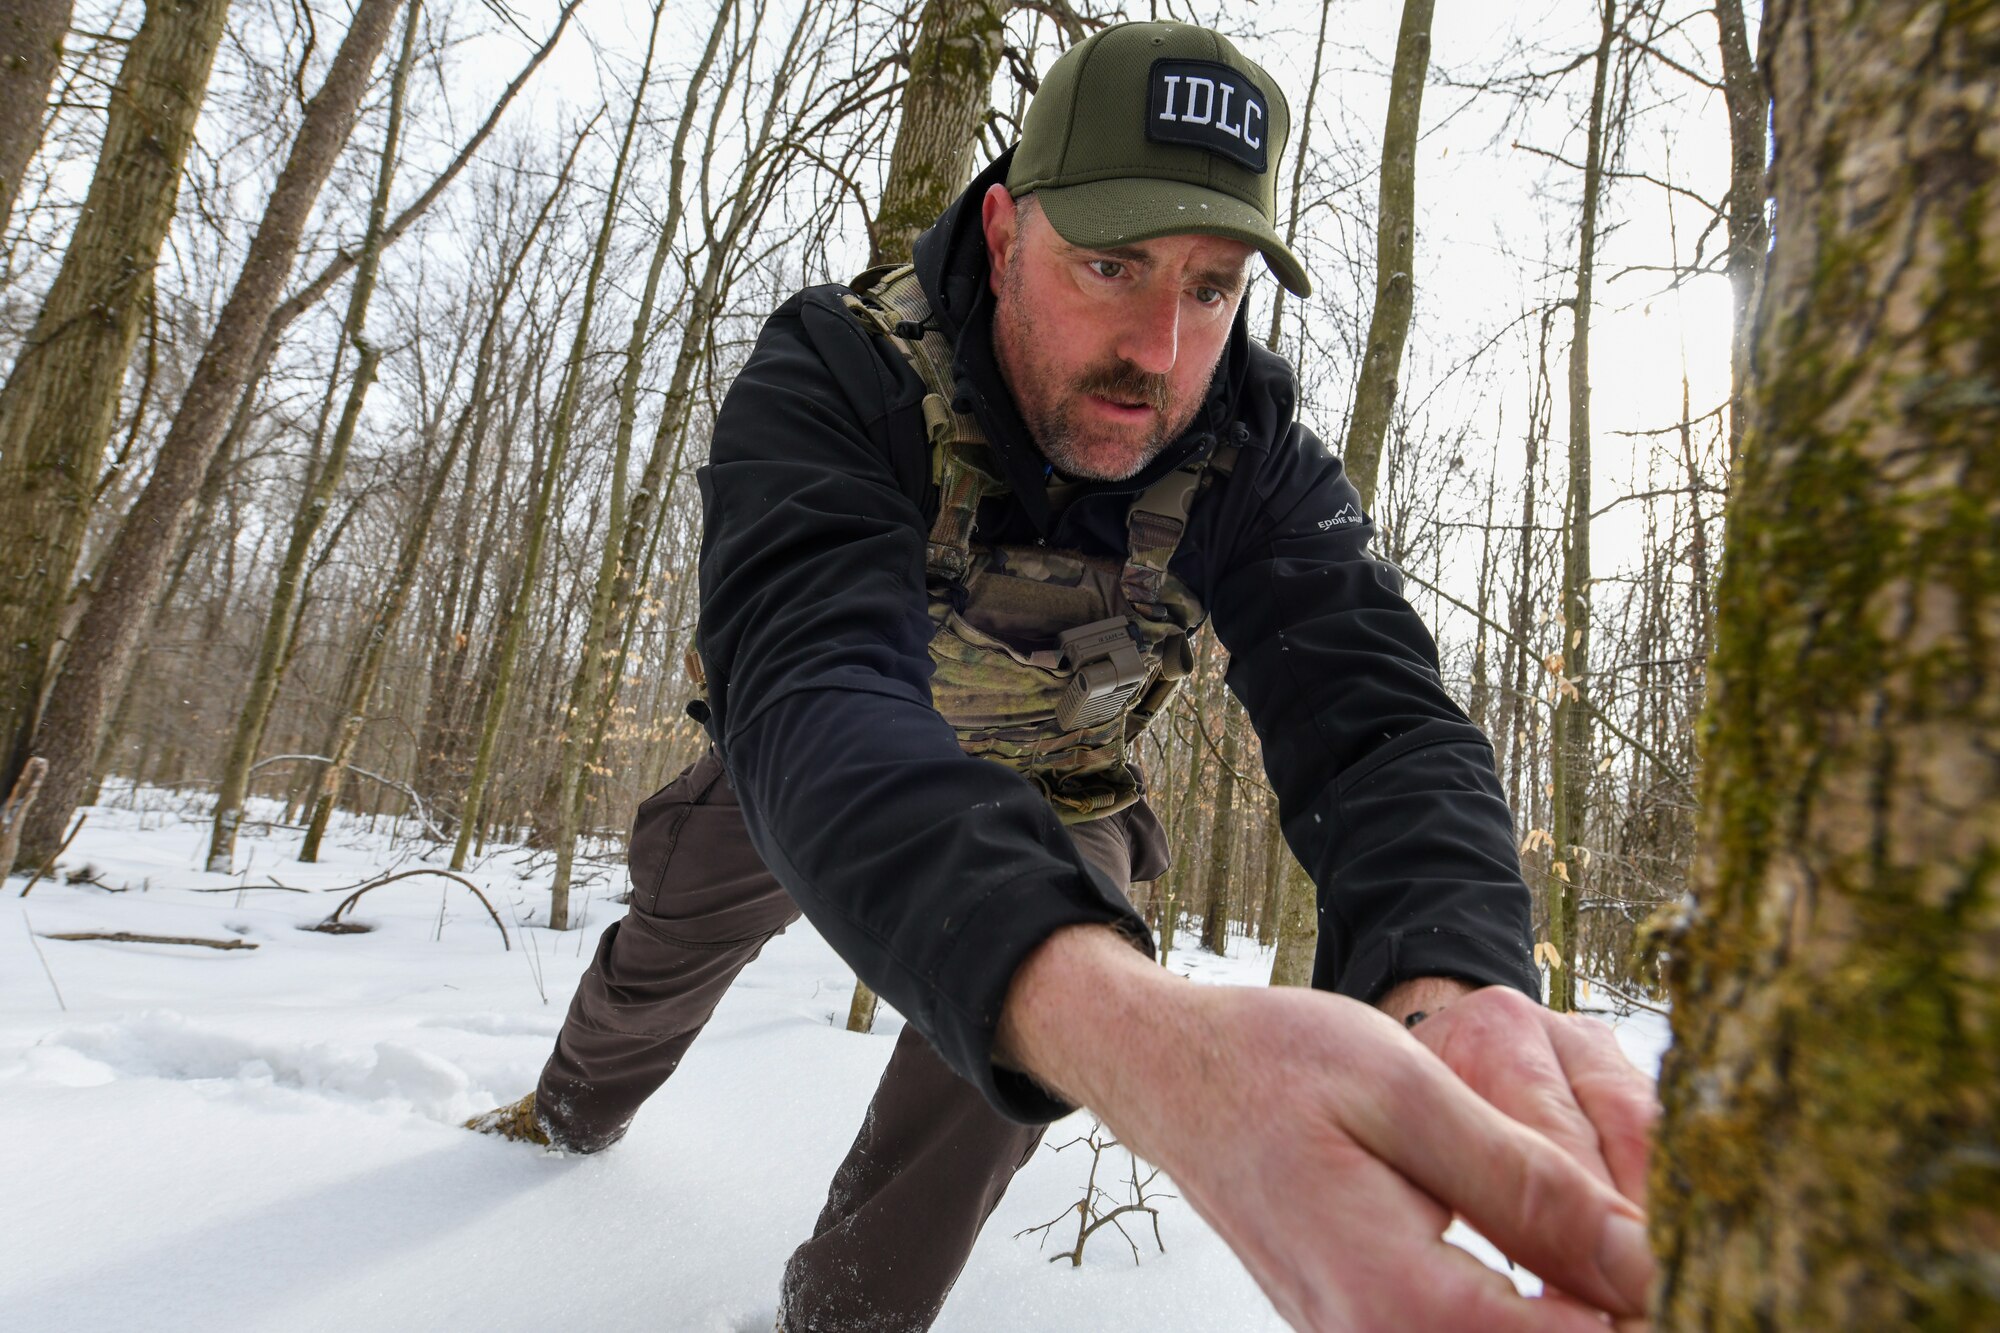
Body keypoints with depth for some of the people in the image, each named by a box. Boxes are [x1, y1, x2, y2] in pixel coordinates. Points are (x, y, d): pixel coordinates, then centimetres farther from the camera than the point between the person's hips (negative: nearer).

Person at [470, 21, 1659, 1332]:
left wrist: (1450, 990, -63)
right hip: (811, 776, 0)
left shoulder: (1254, 463, -28)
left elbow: (1377, 723, -39)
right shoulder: (834, 377, -37)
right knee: (671, 944, 19)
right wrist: (1148, 1032, -73)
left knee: (1029, 1015, -24)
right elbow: (813, 695, -55)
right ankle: (578, 1110, 58)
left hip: (1056, 790, 1)